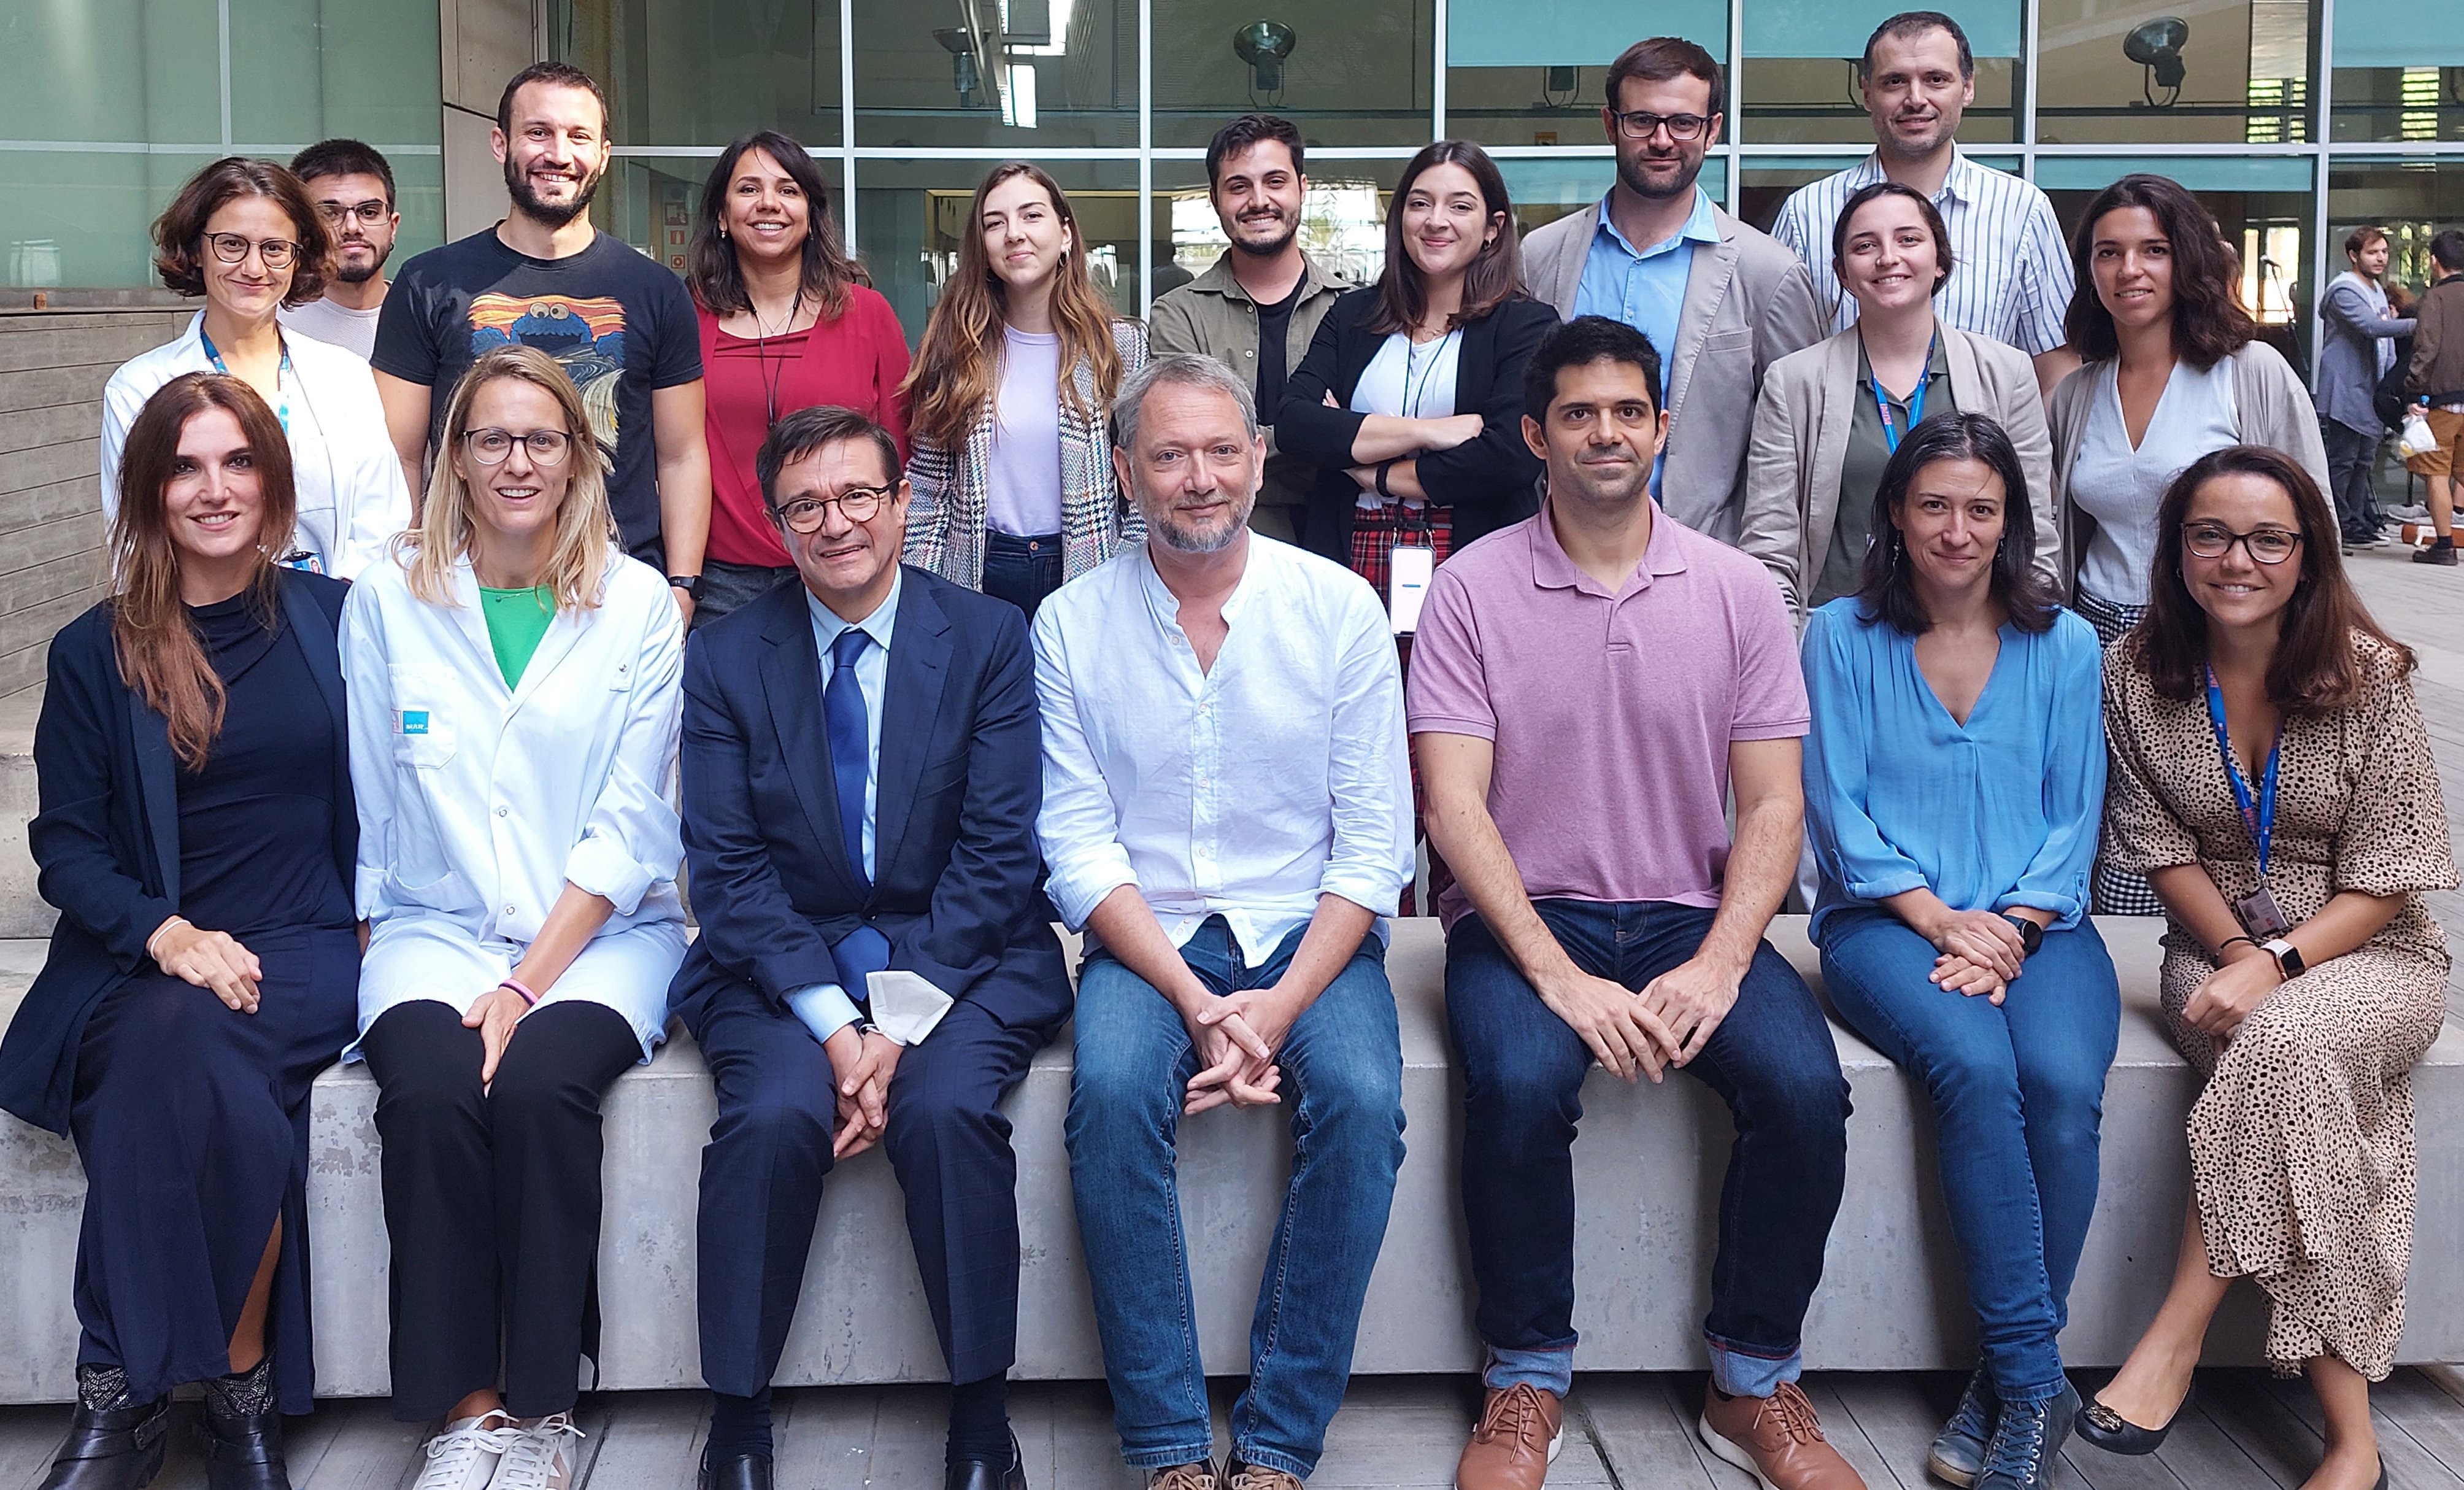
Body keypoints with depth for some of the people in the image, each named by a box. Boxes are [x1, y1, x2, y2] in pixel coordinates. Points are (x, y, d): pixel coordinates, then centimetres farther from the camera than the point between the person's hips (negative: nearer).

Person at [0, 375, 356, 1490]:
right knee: (215, 1093, -35)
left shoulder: (334, 619, 11)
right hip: (136, 959, 0)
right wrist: (166, 934, -13)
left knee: (177, 1048, -33)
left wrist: (373, 931, -1)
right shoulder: (95, 654, 9)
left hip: (299, 950, 0)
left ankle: (125, 1390, -19)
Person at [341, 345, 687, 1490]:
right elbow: (368, 809, 8)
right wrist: (373, 950, -5)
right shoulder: (387, 601, 8)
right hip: (434, 927, 1)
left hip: (601, 933, -1)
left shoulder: (638, 604, 3)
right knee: (430, 1093, -29)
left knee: (540, 1083, -30)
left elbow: (630, 827, -3)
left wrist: (528, 985, -12)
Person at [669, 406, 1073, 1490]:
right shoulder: (726, 659, 4)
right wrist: (833, 1023, -16)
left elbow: (997, 855, -5)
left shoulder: (990, 640, 1)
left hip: (961, 958, -1)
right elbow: (728, 869, -2)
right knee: (773, 1116, -28)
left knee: (947, 1108, -30)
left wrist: (901, 1021, -16)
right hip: (781, 964, 1)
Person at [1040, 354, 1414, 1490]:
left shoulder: (1339, 608, -1)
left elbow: (1374, 841, -3)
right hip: (1146, 936, 0)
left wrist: (1279, 1006, -16)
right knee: (1112, 1095, -30)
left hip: (1310, 928, 0)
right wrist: (1198, 1002, -17)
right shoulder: (1073, 624, 0)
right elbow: (1079, 845, -3)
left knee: (1360, 1098, -29)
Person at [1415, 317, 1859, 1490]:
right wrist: (1558, 974, -20)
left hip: (1690, 913, 2)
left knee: (1805, 1086, -24)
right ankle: (1526, 1385, -10)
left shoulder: (1738, 591, 5)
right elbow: (1454, 805, -9)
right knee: (1518, 1084, -32)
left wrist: (1720, 964, -15)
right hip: (1525, 914, -2)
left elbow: (1772, 802, 2)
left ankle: (1755, 1385, -3)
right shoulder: (1473, 590, -1)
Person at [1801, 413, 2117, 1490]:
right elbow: (1836, 808, 0)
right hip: (1886, 919, -2)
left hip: (2035, 923, 2)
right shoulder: (1843, 637, 5)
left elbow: (2074, 817, 7)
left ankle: (2009, 1382, -15)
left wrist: (2009, 929, -9)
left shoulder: (2063, 645, 10)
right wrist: (1941, 919, -11)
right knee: (1976, 1068, -32)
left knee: (2063, 1083, -29)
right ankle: (2036, 1382, -22)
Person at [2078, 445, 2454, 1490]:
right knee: (2297, 1081, -31)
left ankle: (2176, 1337, -30)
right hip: (2219, 949, 2)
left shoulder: (2367, 676, -9)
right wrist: (2238, 953, -14)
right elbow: (2162, 848, 1)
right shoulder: (2137, 676, -3)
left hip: (2368, 957, -1)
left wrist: (2276, 967, -22)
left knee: (2282, 1042, -36)